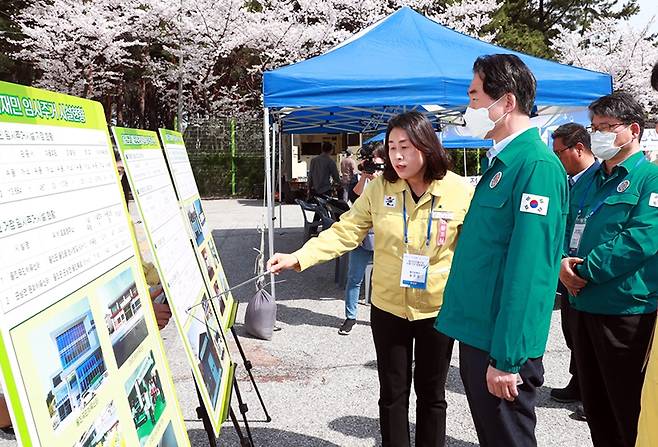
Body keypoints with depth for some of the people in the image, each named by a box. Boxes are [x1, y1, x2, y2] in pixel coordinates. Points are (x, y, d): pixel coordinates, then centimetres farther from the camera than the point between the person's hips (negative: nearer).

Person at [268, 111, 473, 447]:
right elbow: (345, 231, -9)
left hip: (437, 310, -1)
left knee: (431, 393, 16)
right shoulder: (380, 187, -6)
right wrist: (298, 257, -21)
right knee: (393, 394, 14)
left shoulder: (460, 191, -11)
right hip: (388, 309, 1)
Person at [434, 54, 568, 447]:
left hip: (502, 345, -9)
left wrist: (506, 358, -22)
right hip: (478, 333, 9)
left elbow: (527, 269, -23)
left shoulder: (537, 165, -19)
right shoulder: (503, 160, 11)